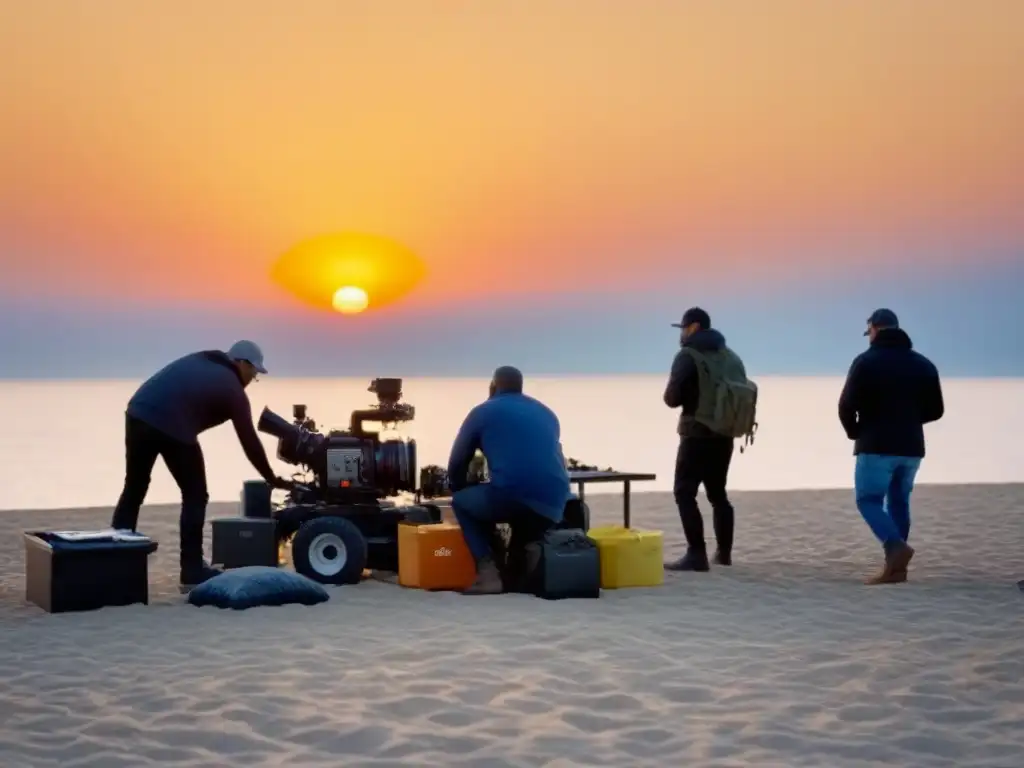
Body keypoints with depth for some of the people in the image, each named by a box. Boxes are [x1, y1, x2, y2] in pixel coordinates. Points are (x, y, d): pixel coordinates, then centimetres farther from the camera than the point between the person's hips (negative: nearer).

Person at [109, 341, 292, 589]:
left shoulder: (198, 361, 28)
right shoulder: (232, 390, 8)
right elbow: (250, 441, 11)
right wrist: (272, 479, 21)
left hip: (138, 414, 7)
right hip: (172, 427, -7)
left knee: (134, 490, 18)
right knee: (195, 496, 9)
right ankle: (192, 569, 9)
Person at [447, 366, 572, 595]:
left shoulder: (483, 412, 14)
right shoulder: (546, 413, 28)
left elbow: (457, 462, 19)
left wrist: (460, 491, 39)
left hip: (512, 495, -5)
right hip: (553, 504, 6)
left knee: (461, 501, 22)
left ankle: (488, 571, 2)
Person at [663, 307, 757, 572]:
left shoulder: (688, 356, -9)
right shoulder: (731, 357, 12)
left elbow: (672, 398, -14)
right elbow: (745, 395, 12)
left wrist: (674, 394, 7)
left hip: (697, 435, -7)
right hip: (724, 436, 8)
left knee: (685, 493, -6)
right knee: (718, 493, 18)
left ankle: (696, 555, -15)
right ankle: (724, 553, 22)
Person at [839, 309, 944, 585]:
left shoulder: (866, 361, -6)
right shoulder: (923, 364, 9)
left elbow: (847, 405, -11)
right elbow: (935, 410, 11)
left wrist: (854, 432, 8)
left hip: (877, 446, -5)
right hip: (911, 447, 5)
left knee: (869, 500, 0)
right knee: (898, 501, 14)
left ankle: (896, 546, -25)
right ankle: (896, 566, 8)